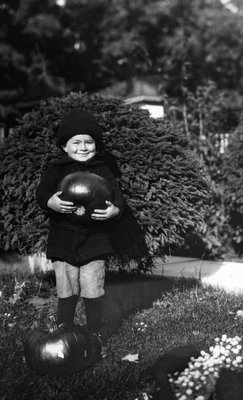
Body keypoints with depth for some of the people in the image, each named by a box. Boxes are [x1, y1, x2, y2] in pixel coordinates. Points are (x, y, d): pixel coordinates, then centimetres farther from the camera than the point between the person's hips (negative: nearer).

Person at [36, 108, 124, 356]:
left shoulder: (102, 172, 6)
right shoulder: (56, 169, 3)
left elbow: (118, 198, -2)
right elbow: (41, 192, -11)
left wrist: (114, 210, -25)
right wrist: (51, 202, -34)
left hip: (93, 241, 0)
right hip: (63, 241, 0)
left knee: (93, 291, 3)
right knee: (66, 292, 7)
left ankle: (96, 335, 18)